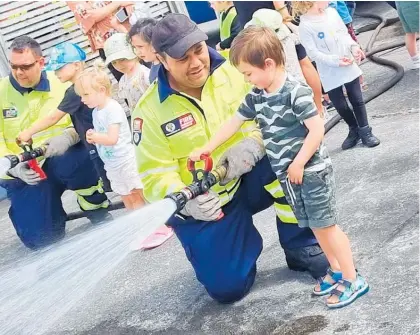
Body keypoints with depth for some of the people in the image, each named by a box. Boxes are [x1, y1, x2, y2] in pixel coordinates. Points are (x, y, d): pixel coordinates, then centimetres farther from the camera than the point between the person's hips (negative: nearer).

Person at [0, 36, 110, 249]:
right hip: (23, 172, 0)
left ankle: (97, 211, -9)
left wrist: (68, 137, -26)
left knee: (72, 161, -38)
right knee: (41, 239, -12)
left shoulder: (60, 84, -3)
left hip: (61, 161, 0)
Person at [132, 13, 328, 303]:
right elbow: (155, 176, -18)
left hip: (249, 178, 2)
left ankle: (301, 247, -9)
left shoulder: (234, 71, -12)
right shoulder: (150, 110, -16)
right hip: (201, 205, -1)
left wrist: (252, 143, -31)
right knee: (228, 288, -8)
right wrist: (185, 200, -39)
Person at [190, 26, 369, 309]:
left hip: (311, 170, -8)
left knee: (326, 225, -3)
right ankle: (336, 270, 29)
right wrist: (207, 148, 11)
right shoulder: (256, 97, 3)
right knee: (313, 226, 15)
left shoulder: (296, 92, -21)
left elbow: (317, 129, -22)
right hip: (287, 174, 8)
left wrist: (299, 163, -20)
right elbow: (234, 122, 12)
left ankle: (353, 279, 8)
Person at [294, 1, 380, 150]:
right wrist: (335, 60, -23)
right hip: (330, 74, -4)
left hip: (349, 66, 4)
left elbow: (345, 33, 11)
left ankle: (365, 131, 23)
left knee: (357, 100, 9)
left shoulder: (331, 12, 1)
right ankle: (354, 130, 31)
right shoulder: (305, 26, -16)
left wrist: (354, 47, -6)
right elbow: (313, 53, -17)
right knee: (341, 106, 8)